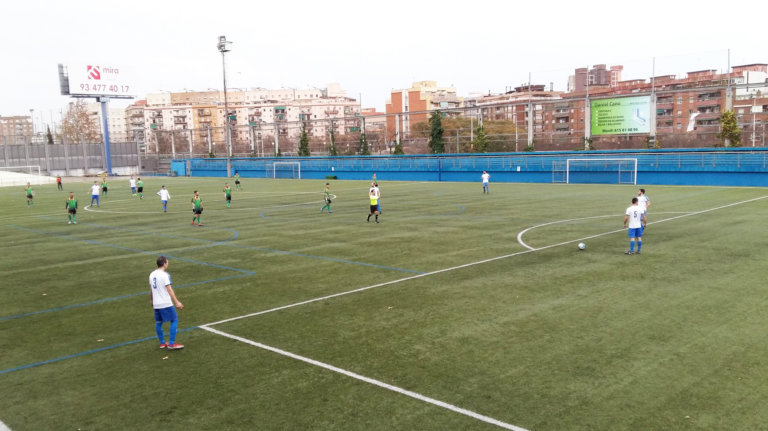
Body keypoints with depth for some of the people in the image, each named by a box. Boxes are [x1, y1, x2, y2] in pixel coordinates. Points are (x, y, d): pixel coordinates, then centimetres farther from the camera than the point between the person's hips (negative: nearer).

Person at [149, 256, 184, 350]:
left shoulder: (152, 274, 10)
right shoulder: (165, 275, -13)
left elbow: (151, 290, 19)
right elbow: (169, 290, -16)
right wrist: (176, 302, -15)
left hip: (156, 304, 8)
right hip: (166, 303, -8)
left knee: (158, 322, 14)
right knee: (174, 320, 0)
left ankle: (162, 343, 23)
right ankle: (172, 344, -2)